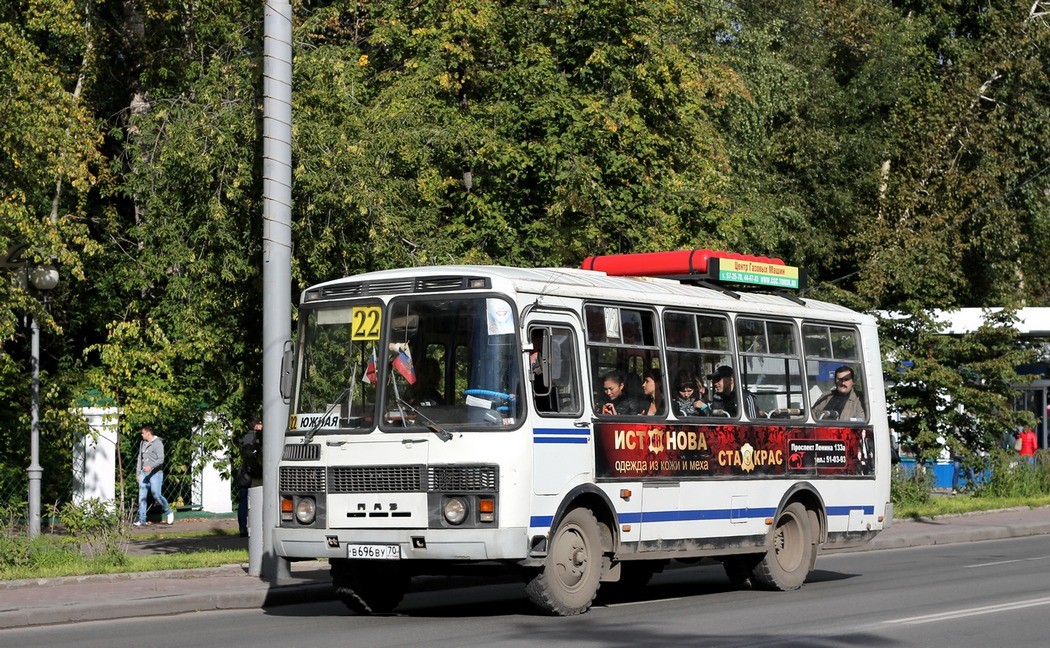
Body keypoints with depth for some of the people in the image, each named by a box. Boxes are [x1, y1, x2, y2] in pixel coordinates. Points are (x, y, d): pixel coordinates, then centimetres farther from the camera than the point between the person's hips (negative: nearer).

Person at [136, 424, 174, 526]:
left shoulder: (158, 443, -8)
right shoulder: (142, 443, 14)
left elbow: (161, 459, -16)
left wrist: (150, 466, -29)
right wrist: (138, 473, 18)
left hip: (155, 473, -6)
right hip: (144, 473, 6)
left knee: (157, 495, -9)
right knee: (142, 497, 0)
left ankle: (169, 512, 14)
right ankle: (141, 520, 2)